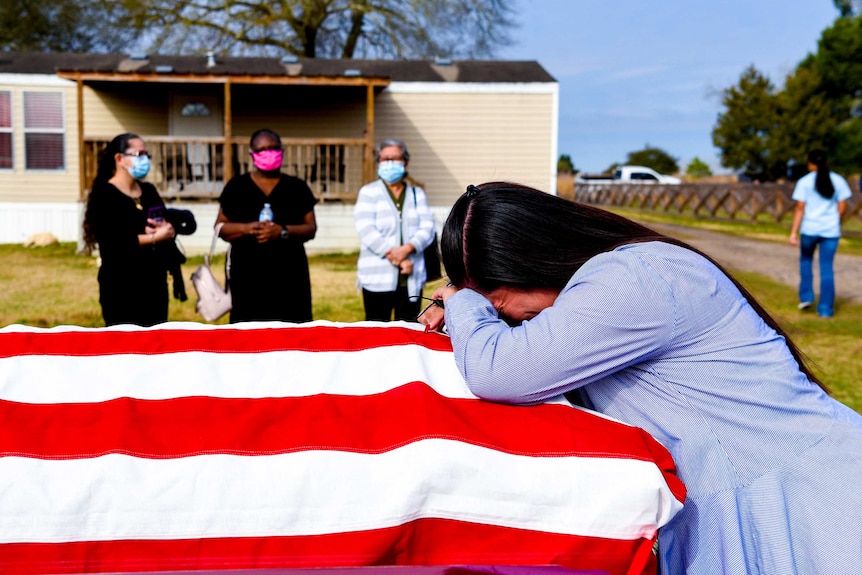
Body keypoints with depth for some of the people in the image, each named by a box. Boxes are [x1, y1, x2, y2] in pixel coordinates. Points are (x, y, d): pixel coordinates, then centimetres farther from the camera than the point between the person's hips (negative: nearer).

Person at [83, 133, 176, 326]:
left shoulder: (149, 191, 14)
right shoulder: (104, 195, -8)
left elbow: (169, 228, 9)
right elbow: (116, 242, -20)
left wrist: (166, 230, -14)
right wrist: (155, 237, -16)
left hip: (154, 281, 7)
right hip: (121, 286, -7)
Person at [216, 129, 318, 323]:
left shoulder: (297, 187, 7)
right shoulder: (236, 186, 7)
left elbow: (311, 228, 3)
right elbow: (220, 227, 6)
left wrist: (283, 231, -16)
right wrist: (246, 228, -14)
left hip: (289, 275, 0)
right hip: (248, 276, 0)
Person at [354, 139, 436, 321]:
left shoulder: (417, 193, 14)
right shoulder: (368, 192, 6)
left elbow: (427, 228, 2)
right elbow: (366, 230, -7)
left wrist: (407, 248, -18)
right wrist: (396, 258, -15)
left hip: (412, 279, 2)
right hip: (378, 279, -2)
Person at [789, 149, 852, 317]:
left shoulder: (805, 182, -3)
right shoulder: (838, 181, 4)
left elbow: (800, 208, -8)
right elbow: (842, 207, 4)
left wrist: (794, 232, -7)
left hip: (809, 229, -1)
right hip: (831, 230, 2)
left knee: (806, 259, 22)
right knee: (826, 267, 5)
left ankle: (806, 296, 12)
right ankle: (825, 308, 6)